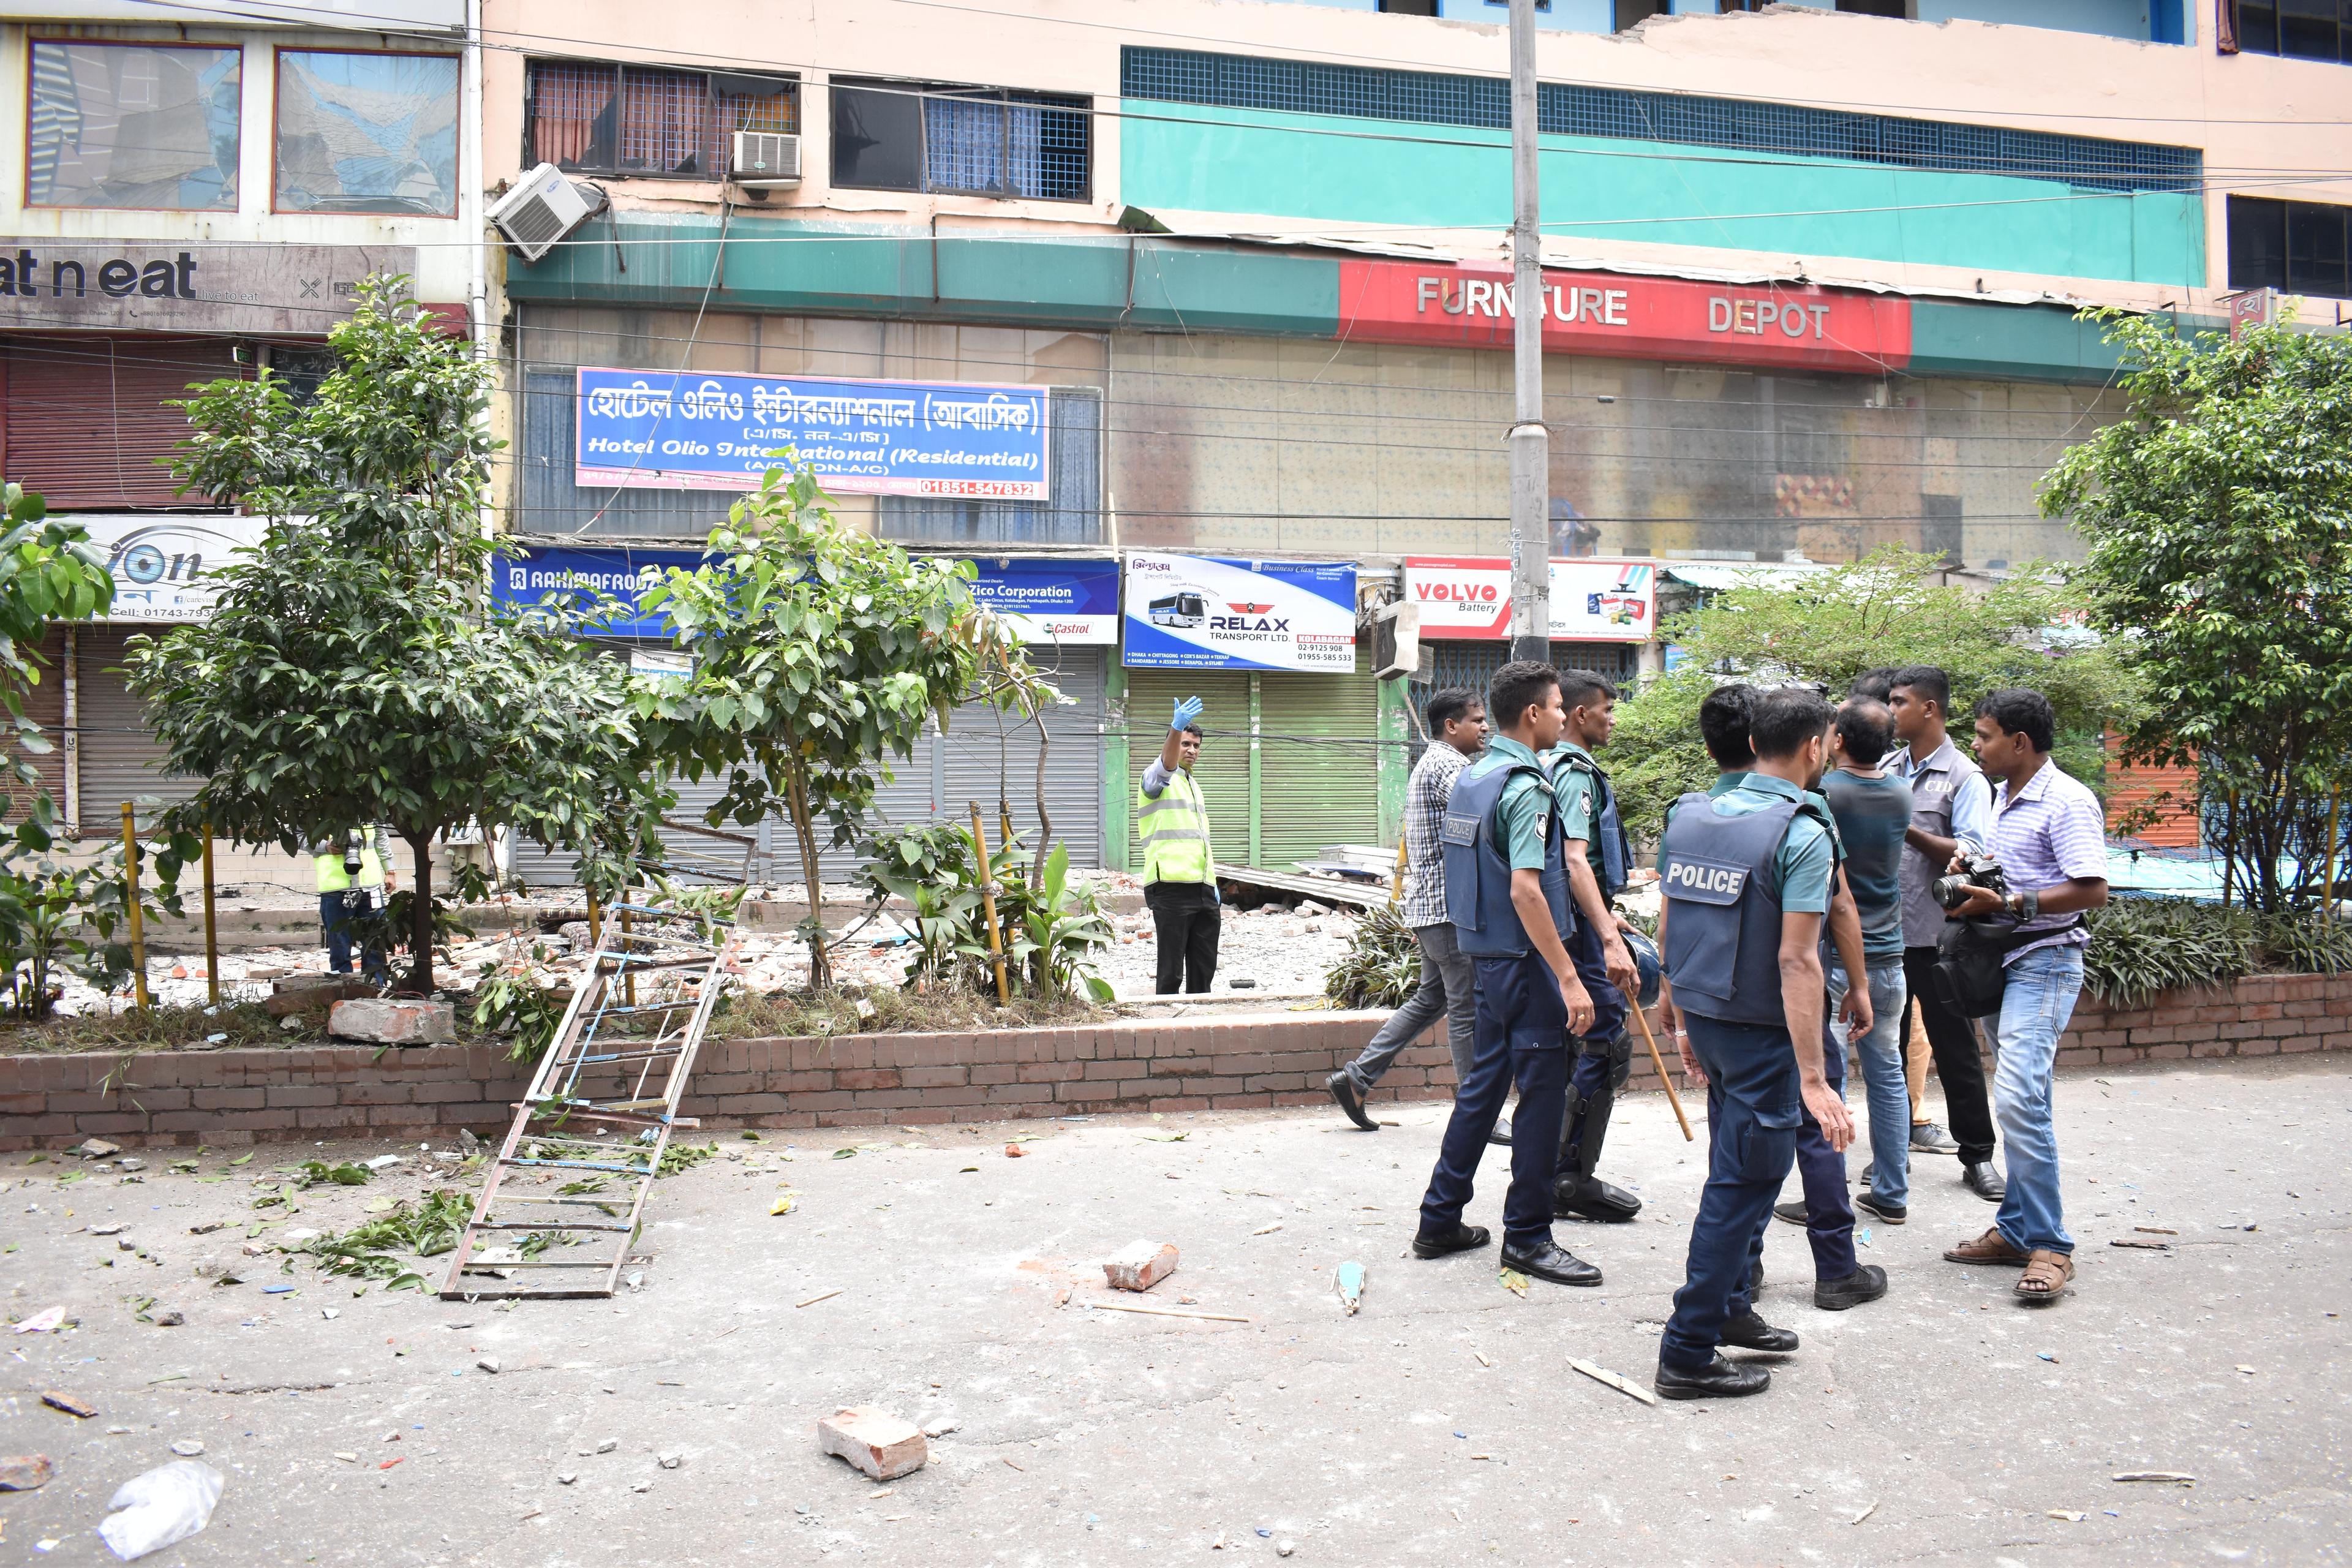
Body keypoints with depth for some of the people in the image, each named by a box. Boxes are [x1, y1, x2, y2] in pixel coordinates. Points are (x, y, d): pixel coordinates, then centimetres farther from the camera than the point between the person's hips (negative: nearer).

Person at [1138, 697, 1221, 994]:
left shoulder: (1193, 785, 23)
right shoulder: (1157, 777, -2)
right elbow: (1167, 763, -27)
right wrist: (1177, 728, -46)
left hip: (1203, 890, 8)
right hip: (1171, 888, -8)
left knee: (1204, 969, 9)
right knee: (1171, 971, -5)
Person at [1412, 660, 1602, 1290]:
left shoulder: (1470, 778, 10)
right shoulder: (1526, 787, -18)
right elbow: (1525, 890, -26)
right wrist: (1569, 978, -25)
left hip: (1488, 954, 9)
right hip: (1525, 960, -9)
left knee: (1485, 1083, 16)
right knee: (1543, 1092, 1)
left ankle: (1440, 1221, 22)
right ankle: (1528, 1236, 10)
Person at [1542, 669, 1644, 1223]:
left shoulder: (1555, 767, 17)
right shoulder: (1575, 772, -15)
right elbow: (1575, 862, -27)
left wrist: (1605, 918, 34)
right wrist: (1610, 939, -34)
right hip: (1579, 928, -10)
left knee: (1565, 1049, 14)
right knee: (1608, 1047, -6)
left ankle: (1554, 1176, 20)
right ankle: (1572, 1180, -3)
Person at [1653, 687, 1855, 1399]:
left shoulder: (1691, 815, 4)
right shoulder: (1803, 835, -17)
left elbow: (1667, 926, 10)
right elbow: (1796, 960, -22)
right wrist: (1813, 1078, -21)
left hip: (1706, 1020, 7)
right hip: (1762, 1031, -7)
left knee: (1737, 1171, 24)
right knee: (1742, 1186, 2)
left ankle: (1729, 1306, 37)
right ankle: (1688, 1353, 6)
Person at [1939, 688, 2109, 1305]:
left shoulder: (2067, 802, -14)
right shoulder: (2004, 796, 15)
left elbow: (2093, 889, -20)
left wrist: (2007, 903, -20)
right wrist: (1974, 867, 9)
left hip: (2045, 962, -9)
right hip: (2002, 959, 10)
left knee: (2018, 1098, -18)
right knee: (2019, 1099, 13)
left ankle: (2049, 1247, -10)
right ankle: (2017, 1230, 20)